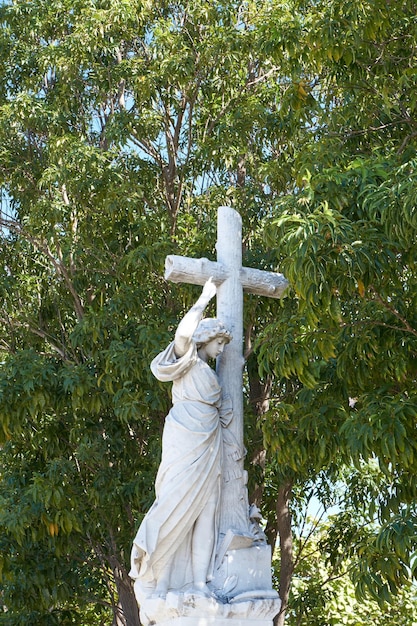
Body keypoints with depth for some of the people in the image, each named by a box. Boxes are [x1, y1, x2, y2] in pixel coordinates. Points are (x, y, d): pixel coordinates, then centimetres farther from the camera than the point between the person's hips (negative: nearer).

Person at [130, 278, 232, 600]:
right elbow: (183, 334, -20)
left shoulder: (209, 371, 22)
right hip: (185, 444, -8)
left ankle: (199, 581, -3)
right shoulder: (185, 361, 1)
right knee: (176, 505, -10)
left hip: (208, 449, 8)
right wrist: (204, 299, -13)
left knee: (205, 511, 0)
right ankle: (155, 578, -6)